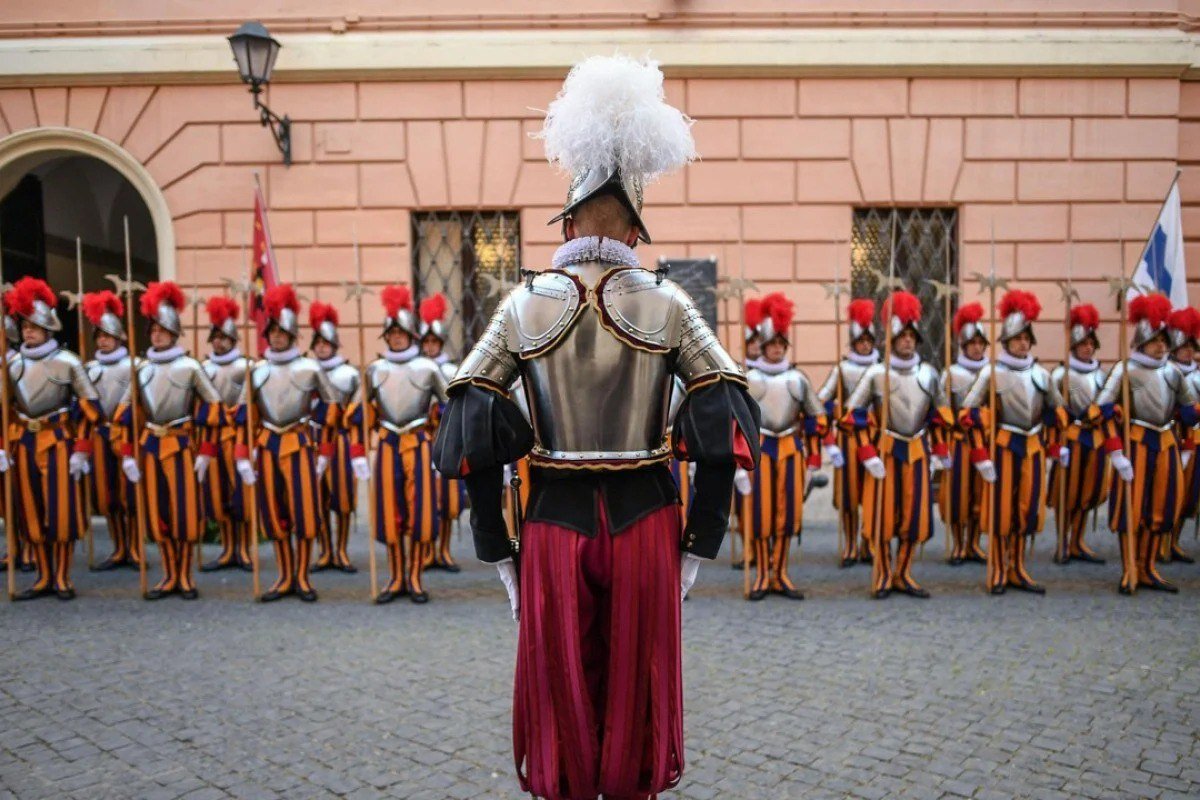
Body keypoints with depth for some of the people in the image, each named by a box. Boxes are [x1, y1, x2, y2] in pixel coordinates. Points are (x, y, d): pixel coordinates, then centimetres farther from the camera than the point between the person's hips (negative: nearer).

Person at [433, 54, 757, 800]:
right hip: (646, 521, 0)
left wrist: (499, 551, 2)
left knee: (561, 697, 17)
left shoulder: (525, 304, -1)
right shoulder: (665, 302, -2)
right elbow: (723, 426, -7)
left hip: (555, 522, 0)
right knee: (637, 697, 17)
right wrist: (697, 546, 0)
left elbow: (471, 431, -5)